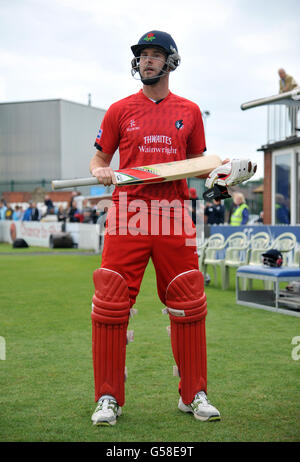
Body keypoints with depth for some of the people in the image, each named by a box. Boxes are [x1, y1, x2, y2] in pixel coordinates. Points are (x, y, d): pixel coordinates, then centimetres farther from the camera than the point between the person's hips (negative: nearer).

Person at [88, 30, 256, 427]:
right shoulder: (119, 110, 9)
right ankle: (109, 398, 7)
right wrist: (100, 171, -9)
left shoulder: (189, 111, 13)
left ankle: (194, 395, 16)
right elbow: (99, 158, 13)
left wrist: (217, 170, -1)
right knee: (110, 307, -5)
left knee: (189, 307, 2)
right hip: (128, 214, -1)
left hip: (174, 215, 1)